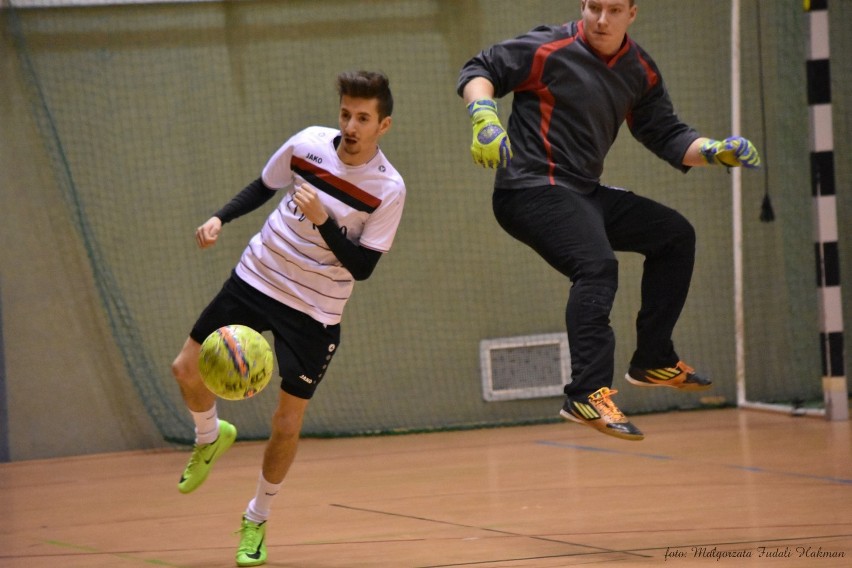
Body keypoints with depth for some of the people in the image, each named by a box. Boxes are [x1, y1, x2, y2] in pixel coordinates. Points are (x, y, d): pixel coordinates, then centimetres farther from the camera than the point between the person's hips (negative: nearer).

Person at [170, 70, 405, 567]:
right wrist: (220, 219, -3)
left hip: (314, 311, -3)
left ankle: (257, 520, 20)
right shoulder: (308, 144, -8)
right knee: (188, 369, 1)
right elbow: (264, 187, 11)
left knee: (287, 426, -3)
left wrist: (323, 220, -29)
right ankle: (211, 437, 34)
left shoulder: (389, 189, -17)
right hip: (256, 279, 3)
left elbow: (362, 267, -18)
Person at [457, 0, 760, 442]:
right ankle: (587, 395, -37)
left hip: (585, 194, 9)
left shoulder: (640, 72, 11)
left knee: (675, 235, 15)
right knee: (597, 265, -30)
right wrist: (484, 118, -27)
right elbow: (479, 71, -8)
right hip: (532, 190, -9)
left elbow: (667, 136, 13)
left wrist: (715, 151, -4)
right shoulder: (549, 51, -9)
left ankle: (653, 360, 22)